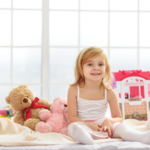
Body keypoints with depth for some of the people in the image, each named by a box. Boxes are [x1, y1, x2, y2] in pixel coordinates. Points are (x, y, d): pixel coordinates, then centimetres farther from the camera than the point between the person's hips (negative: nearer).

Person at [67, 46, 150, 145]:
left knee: (120, 127, -26)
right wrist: (89, 125, -25)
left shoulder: (109, 92, -1)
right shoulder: (74, 90, -5)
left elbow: (119, 118, 4)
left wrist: (109, 121, -22)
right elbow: (72, 117, -7)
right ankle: (85, 138, -69)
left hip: (103, 126, 3)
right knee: (74, 127, -36)